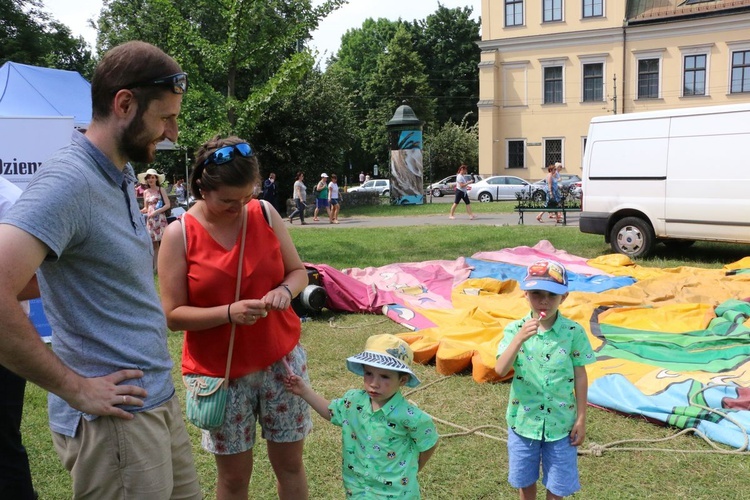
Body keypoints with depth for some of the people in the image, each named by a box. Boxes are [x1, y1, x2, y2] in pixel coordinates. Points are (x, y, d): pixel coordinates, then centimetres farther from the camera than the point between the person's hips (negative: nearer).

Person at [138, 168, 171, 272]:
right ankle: (155, 267, 11)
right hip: (150, 220, 5)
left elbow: (168, 205, -7)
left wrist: (156, 212, -16)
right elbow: (146, 208, 19)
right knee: (154, 243, 7)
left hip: (160, 218, -5)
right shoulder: (145, 192, 13)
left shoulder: (161, 190, 0)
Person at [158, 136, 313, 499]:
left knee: (289, 462, 13)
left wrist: (285, 291, -17)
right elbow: (173, 315, -11)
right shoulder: (179, 234, -11)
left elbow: (298, 272, 6)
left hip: (281, 359, 3)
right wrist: (229, 312, -25)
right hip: (221, 371, -2)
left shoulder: (265, 214, -3)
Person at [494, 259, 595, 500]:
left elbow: (580, 376, -4)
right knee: (525, 479, 20)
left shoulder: (574, 332, -11)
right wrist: (520, 338, -35)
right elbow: (500, 370, -23)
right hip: (524, 419, 1)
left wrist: (581, 418, -2)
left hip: (560, 421, -1)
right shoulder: (515, 329, -12)